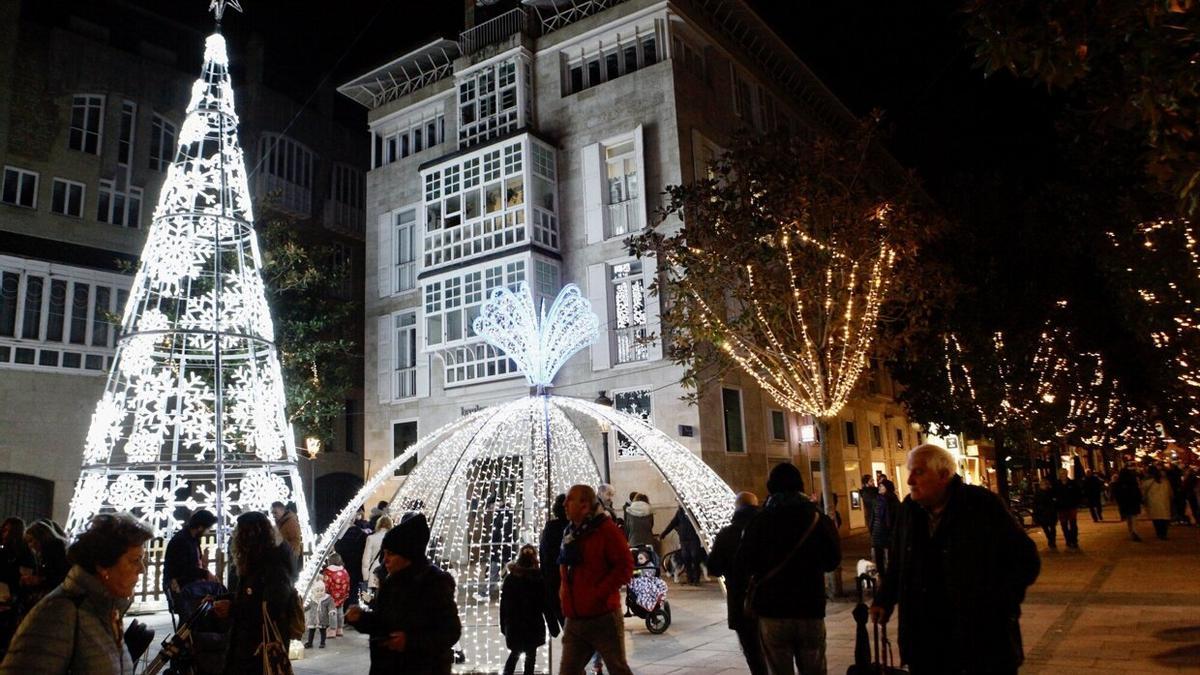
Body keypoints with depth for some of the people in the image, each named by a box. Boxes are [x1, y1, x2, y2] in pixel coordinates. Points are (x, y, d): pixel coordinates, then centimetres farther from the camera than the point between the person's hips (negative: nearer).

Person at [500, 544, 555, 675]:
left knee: (514, 653, 22)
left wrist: (503, 625, 11)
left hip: (513, 625, 3)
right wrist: (553, 628, -3)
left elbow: (503, 605, 2)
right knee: (530, 656, 8)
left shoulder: (510, 578, -1)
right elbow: (546, 605, -9)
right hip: (533, 625, -3)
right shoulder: (539, 579, -10)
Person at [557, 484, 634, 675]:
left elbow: (625, 567, -16)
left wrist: (598, 593, -20)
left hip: (604, 618, -7)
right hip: (574, 620, 7)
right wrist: (563, 591, 12)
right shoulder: (569, 533, 11)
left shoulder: (607, 529, -11)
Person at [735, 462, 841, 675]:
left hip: (772, 611, -2)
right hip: (811, 611, 2)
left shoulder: (759, 521, -8)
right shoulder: (819, 519, -1)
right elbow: (833, 561, 13)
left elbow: (741, 568, -7)